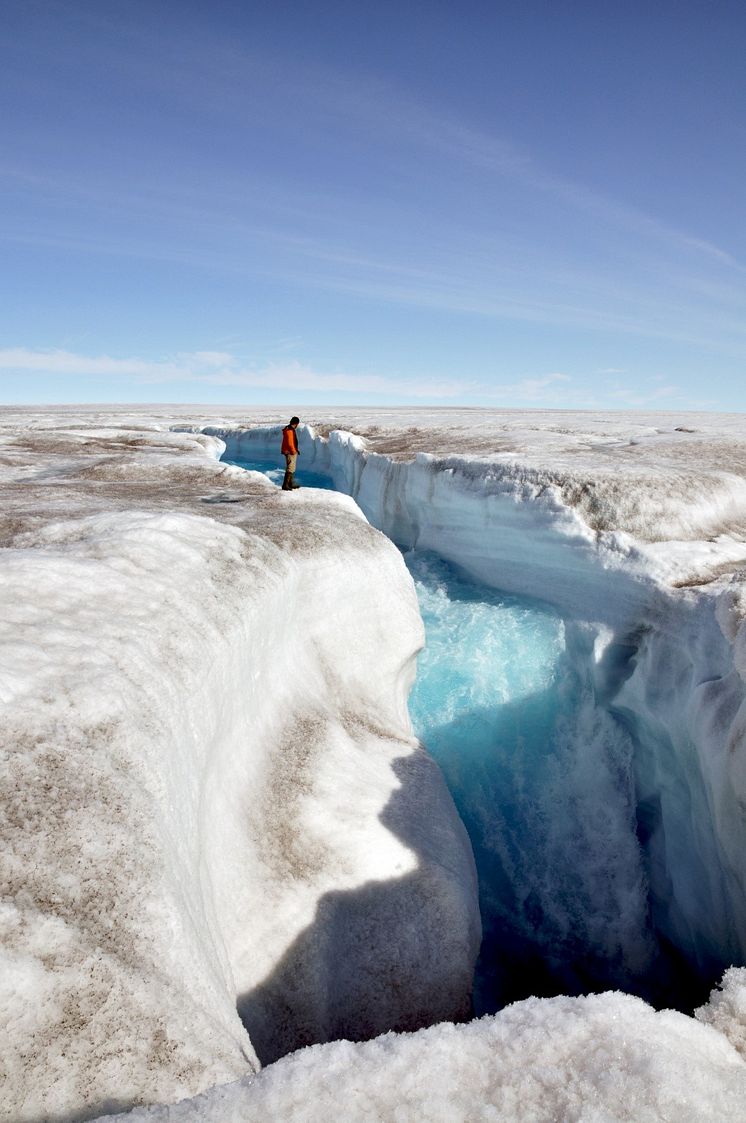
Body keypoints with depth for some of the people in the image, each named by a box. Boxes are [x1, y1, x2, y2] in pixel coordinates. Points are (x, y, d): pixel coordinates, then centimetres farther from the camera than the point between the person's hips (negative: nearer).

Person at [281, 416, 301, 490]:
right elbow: (290, 443, -24)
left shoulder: (291, 429, 13)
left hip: (292, 452, 11)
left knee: (292, 468, 18)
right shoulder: (289, 431, -20)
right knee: (290, 469, -10)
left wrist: (296, 449, 16)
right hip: (290, 452, -11)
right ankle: (285, 485, -10)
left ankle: (291, 484, 27)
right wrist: (293, 451, -15)